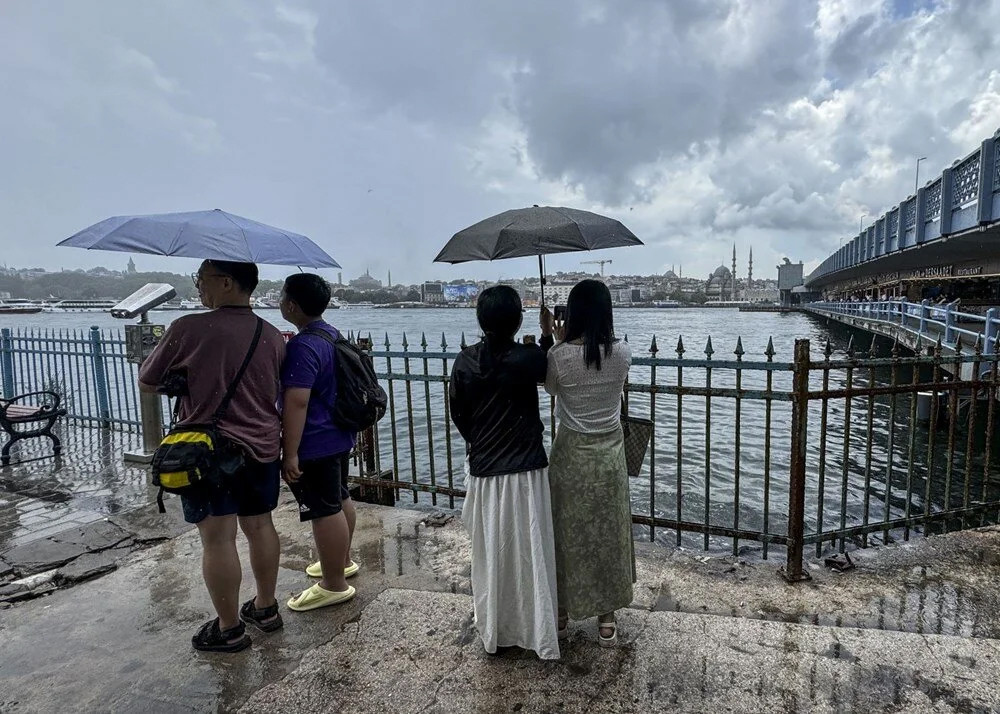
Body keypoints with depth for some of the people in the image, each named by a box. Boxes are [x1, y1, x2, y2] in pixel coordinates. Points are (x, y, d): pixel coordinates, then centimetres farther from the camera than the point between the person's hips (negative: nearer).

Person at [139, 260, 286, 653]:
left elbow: (146, 383, -1)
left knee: (218, 539, 5)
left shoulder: (187, 329, -14)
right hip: (261, 448, 5)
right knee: (260, 526, 16)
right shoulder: (273, 336, 1)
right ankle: (265, 607, 31)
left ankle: (229, 629, 17)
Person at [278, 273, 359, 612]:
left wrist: (290, 453, -24)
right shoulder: (333, 334, 8)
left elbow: (296, 401, -27)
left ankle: (334, 585, 14)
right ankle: (344, 561, 38)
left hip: (315, 445, -10)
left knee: (324, 511, 1)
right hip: (339, 437, 10)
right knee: (340, 500, 21)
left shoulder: (302, 346, -23)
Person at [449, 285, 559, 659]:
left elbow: (458, 414, 4)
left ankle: (494, 631, 33)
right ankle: (538, 633, 25)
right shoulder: (529, 358, -14)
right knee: (530, 554, 11)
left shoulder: (465, 361, -6)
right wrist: (548, 337, 18)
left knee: (491, 555, 17)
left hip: (483, 471, 2)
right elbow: (547, 373, 10)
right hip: (526, 471, -2)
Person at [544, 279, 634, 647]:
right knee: (608, 534, 17)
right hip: (609, 452, 2)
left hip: (571, 453, -2)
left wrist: (559, 341, 3)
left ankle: (561, 612, 33)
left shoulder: (558, 355, -17)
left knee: (567, 533, 15)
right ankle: (607, 619, 30)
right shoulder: (622, 353, -10)